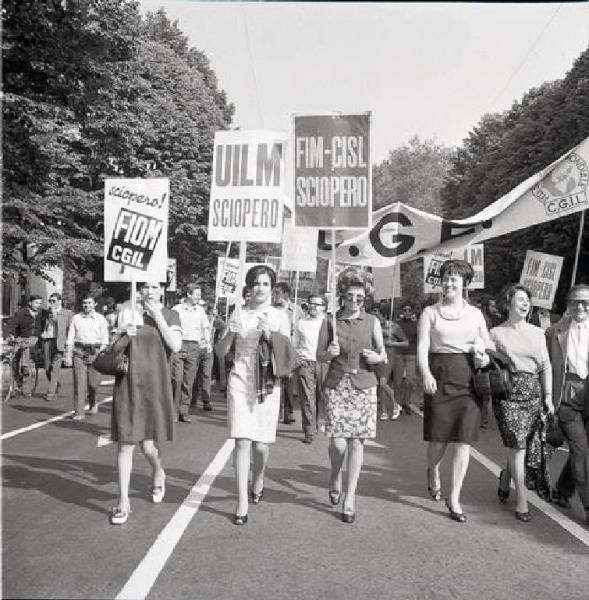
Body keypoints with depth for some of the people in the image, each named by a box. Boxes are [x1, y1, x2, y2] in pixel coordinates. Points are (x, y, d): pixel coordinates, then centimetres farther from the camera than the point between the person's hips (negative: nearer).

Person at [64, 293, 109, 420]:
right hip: (79, 352, 1)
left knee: (94, 382, -2)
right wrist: (68, 356, 4)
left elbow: (104, 339, 5)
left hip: (95, 352, 0)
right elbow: (70, 338, 9)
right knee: (79, 382, -5)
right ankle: (78, 412, 1)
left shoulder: (100, 318, 7)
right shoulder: (76, 318, 10)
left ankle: (93, 403, 28)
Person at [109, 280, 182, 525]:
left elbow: (175, 346, -13)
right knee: (125, 444, 1)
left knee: (149, 445, 1)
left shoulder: (171, 315, 3)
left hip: (156, 385, -1)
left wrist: (157, 316, -13)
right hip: (128, 384, 2)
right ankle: (123, 502, 15)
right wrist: (120, 331, -7)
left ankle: (158, 472, 36)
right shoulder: (129, 312, 8)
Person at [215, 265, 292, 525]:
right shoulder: (238, 315, 4)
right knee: (242, 441, -7)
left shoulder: (280, 317, 4)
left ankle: (258, 480, 38)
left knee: (261, 444, 5)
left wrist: (271, 335, -16)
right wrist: (230, 334, -14)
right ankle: (242, 502, 4)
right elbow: (220, 351, 5)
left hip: (267, 385, 0)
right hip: (240, 382, 0)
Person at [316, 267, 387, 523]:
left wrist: (376, 357, -9)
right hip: (337, 385, -1)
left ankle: (350, 496, 16)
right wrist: (329, 353, -13)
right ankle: (335, 476, 26)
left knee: (356, 442, 1)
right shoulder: (330, 321, 2)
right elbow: (319, 355, 8)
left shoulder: (372, 321, 6)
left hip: (363, 386, 1)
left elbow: (383, 354, 13)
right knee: (338, 442, -8)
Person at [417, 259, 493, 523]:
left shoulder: (475, 314, 12)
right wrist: (426, 374, -23)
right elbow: (422, 346, -6)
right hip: (440, 377, -2)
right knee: (439, 439, 2)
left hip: (469, 380, 2)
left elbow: (488, 344, 19)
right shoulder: (430, 313, 5)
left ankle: (454, 499, 11)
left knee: (464, 440, -1)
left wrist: (485, 357, -5)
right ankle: (433, 471, 37)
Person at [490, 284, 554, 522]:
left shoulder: (537, 333, 11)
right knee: (517, 444, -9)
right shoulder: (495, 333, 3)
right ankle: (521, 499, 4)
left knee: (523, 446, 5)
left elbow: (546, 366, 10)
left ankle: (505, 478, 34)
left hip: (532, 392, 3)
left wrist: (548, 396, 4)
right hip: (507, 391, -3)